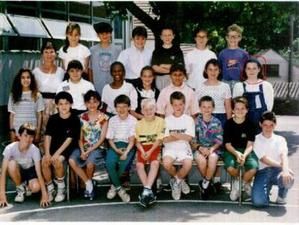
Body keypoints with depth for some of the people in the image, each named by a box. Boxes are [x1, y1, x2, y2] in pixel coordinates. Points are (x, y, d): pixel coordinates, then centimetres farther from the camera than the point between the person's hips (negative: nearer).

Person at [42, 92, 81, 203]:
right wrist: (47, 153, -15)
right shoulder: (52, 119, 5)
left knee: (57, 160, -32)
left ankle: (61, 188, -9)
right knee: (44, 161, -25)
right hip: (54, 147, 4)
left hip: (68, 149, -4)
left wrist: (57, 153, -20)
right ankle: (50, 189, -5)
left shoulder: (75, 119, -6)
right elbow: (48, 136, 0)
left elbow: (69, 139, -12)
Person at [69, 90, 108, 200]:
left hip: (97, 148, -3)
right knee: (72, 160, -26)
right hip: (84, 147, 3)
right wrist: (82, 150, -13)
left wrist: (89, 151, -15)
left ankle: (88, 182, -2)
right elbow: (80, 137, 5)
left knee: (90, 162, -34)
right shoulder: (82, 117, 8)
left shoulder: (103, 117, -1)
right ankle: (88, 183, -10)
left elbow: (102, 138, -6)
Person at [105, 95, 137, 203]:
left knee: (124, 163, -31)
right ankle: (119, 188, -12)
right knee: (109, 163, -29)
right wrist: (117, 150, -13)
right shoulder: (112, 120, 7)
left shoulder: (133, 120, -2)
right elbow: (110, 139, 7)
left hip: (128, 146, -2)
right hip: (115, 145, 2)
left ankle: (114, 185, -4)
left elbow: (132, 139, -7)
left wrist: (126, 152, -23)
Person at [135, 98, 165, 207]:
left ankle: (146, 190, -38)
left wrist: (150, 151, -16)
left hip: (155, 147, -2)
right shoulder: (139, 123, 10)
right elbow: (137, 141, 8)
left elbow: (159, 139, -4)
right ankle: (148, 191, -26)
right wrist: (142, 151, -12)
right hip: (143, 148, 2)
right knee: (139, 164, -26)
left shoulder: (160, 121, 1)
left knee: (155, 163, -32)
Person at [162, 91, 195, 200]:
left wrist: (173, 134, -11)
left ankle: (176, 181, 3)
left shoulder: (189, 119, 4)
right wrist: (181, 136, -8)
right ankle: (179, 180, 3)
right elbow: (165, 139, -5)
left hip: (184, 148, 0)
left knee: (188, 164, -30)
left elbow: (188, 138, -8)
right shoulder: (167, 120, 4)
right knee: (166, 164, -30)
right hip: (170, 148, 0)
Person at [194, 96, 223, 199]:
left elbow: (219, 140, 0)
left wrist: (212, 148, -16)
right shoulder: (196, 121, 1)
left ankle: (205, 183, -12)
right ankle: (209, 182, -4)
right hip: (200, 148, 0)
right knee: (201, 160, -31)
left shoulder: (216, 122, 1)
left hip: (213, 148, 0)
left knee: (213, 158, -33)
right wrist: (200, 148, -16)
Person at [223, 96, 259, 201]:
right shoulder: (228, 123, -2)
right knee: (230, 167, -34)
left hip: (246, 151, 1)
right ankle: (236, 180, 6)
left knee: (253, 167, -31)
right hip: (232, 150, -1)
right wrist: (237, 153, -23)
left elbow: (250, 144, -5)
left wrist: (244, 155, -26)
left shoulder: (250, 124, 0)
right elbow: (227, 144, -4)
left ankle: (245, 182, 7)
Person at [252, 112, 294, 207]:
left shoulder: (280, 139, 10)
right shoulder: (256, 140, 5)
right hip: (262, 171, -1)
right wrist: (281, 165, -19)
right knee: (258, 201, -26)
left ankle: (282, 196, 0)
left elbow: (284, 156, -9)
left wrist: (285, 169, -30)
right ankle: (266, 189, 12)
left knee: (288, 178, -37)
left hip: (277, 170, 1)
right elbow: (263, 159, -6)